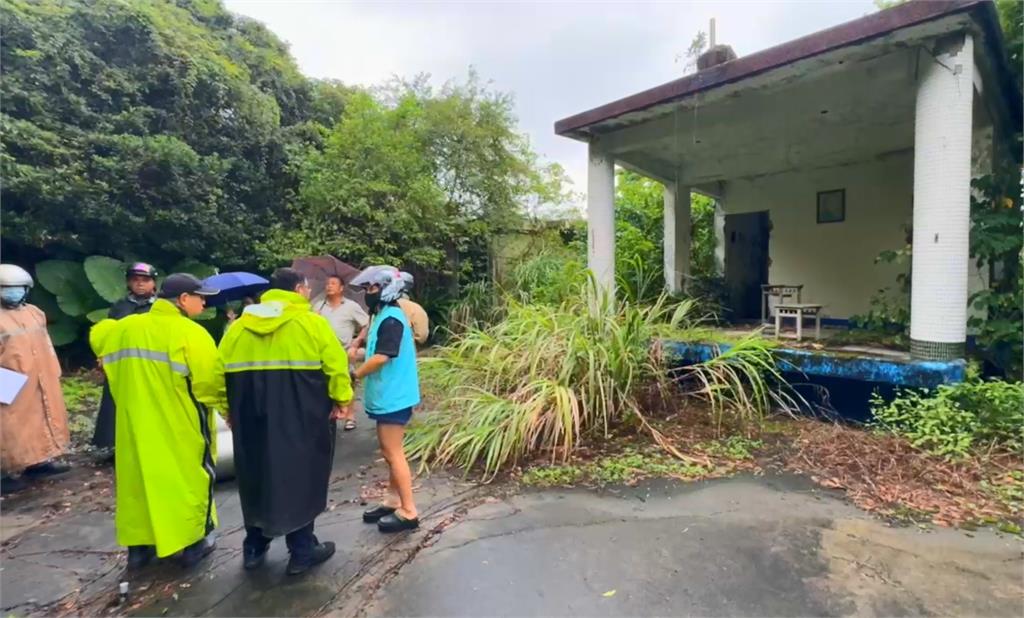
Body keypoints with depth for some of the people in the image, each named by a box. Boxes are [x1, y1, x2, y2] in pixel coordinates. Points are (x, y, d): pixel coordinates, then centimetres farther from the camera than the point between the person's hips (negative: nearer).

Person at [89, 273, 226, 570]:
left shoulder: (125, 328, 3)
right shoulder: (191, 333, -19)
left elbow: (98, 338, 25)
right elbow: (211, 383, -20)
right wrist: (230, 410, -4)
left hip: (135, 424, 6)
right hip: (181, 428, -6)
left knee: (138, 478, 18)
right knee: (191, 479, 9)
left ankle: (138, 546, 29)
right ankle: (193, 544, 20)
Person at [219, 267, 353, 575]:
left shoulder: (238, 326, 8)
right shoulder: (311, 323, -7)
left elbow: (221, 371, 8)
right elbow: (336, 365, -12)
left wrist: (229, 409, 17)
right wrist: (340, 399, -2)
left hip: (252, 419, 5)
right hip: (300, 419, -4)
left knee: (256, 478, 19)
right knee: (300, 478, 8)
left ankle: (254, 547, 32)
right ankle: (302, 550, 17)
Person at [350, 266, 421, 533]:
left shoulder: (391, 319, -18)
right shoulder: (385, 316, 13)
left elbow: (381, 357, -24)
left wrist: (354, 375, -12)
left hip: (393, 397, -10)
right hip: (388, 396, 10)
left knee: (394, 453, -2)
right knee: (389, 452, 17)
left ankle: (409, 512, 8)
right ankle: (393, 501, 30)